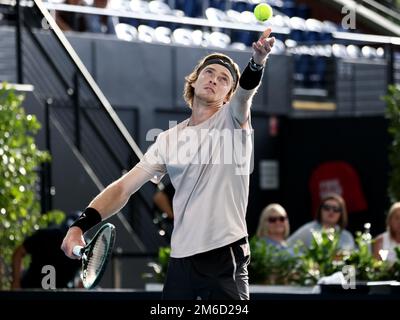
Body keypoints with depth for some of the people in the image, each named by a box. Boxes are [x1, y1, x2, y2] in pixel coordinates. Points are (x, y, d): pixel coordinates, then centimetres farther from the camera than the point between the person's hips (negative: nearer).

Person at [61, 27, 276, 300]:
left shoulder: (231, 119, 1)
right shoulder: (169, 140, 11)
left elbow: (245, 92, -22)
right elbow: (123, 188, 10)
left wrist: (257, 62, -45)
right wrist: (80, 225, -4)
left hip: (226, 259, -3)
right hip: (181, 260, 3)